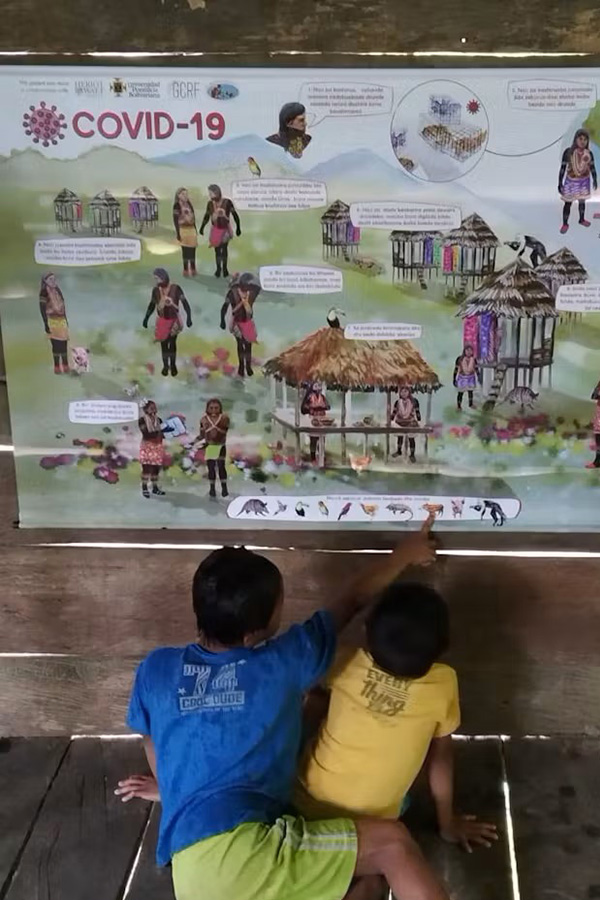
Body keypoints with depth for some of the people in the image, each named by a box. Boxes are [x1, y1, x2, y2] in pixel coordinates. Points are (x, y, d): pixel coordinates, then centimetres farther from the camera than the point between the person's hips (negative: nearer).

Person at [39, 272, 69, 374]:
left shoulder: (57, 291, 15)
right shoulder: (44, 293, -8)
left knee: (64, 344, 8)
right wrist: (46, 324, -18)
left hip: (61, 320, 7)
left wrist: (65, 320, 21)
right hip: (52, 321, -7)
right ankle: (57, 367, -1)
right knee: (56, 345, -7)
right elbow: (42, 309, -13)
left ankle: (65, 366, 16)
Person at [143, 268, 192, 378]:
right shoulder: (156, 290, -9)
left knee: (172, 343, 9)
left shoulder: (175, 288, -17)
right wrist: (146, 318, 8)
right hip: (162, 321, 2)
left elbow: (185, 303, -13)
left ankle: (173, 365, 24)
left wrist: (189, 317, -21)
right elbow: (152, 304, 6)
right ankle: (165, 365, 25)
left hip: (174, 321, -2)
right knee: (164, 344, 9)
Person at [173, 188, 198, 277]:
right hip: (183, 230, -6)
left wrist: (195, 230, 15)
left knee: (192, 250, 7)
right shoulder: (177, 206, -7)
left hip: (192, 229, 6)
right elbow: (175, 220, -10)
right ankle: (186, 270, 6)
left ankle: (193, 269, 17)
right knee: (185, 251, -1)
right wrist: (178, 233, -15)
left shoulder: (189, 204, 12)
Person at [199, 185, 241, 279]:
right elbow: (207, 216, 8)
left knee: (224, 248, 5)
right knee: (217, 249, 4)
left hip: (225, 229, -2)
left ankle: (224, 268, 17)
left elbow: (235, 215, -6)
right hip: (215, 229, 2)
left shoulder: (227, 202, -16)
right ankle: (218, 268, 17)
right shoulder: (210, 203, -6)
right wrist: (202, 227, 4)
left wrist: (238, 227, -3)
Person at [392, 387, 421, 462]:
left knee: (411, 438, -2)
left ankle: (412, 454, 7)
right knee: (400, 437, 18)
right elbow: (394, 412, 3)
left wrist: (419, 421, -6)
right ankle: (399, 451, 37)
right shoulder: (398, 402, -3)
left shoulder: (414, 401, -9)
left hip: (410, 423, -3)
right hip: (400, 423, 3)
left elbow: (417, 412, -4)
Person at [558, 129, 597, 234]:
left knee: (582, 201, 19)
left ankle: (582, 219, 39)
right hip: (571, 181, -3)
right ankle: (565, 224, 20)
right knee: (568, 203, 5)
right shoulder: (568, 152, -17)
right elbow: (562, 168, -12)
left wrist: (595, 180, 10)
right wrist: (560, 183, -11)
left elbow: (592, 168, 3)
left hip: (584, 181, 3)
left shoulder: (589, 153, -8)